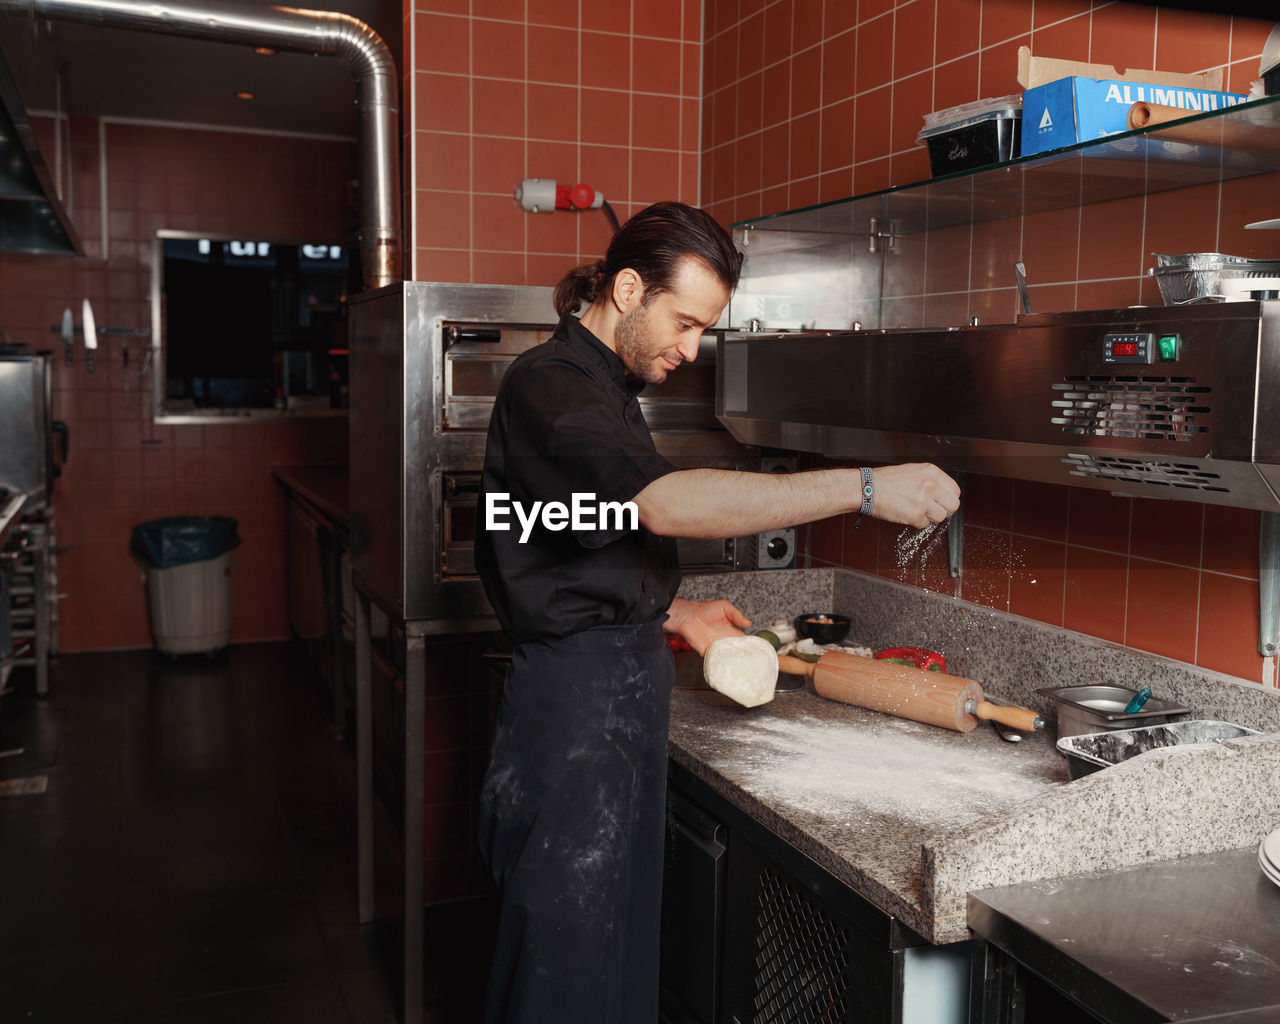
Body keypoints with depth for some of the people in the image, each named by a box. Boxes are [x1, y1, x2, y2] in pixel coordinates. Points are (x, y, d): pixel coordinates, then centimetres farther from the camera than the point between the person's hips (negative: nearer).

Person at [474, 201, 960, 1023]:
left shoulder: (606, 389, 18)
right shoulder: (550, 386, -15)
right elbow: (665, 503, -33)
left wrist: (674, 615, 10)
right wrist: (866, 489, -33)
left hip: (623, 686, 10)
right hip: (574, 699, -10)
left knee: (621, 934, 16)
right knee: (566, 946, -1)